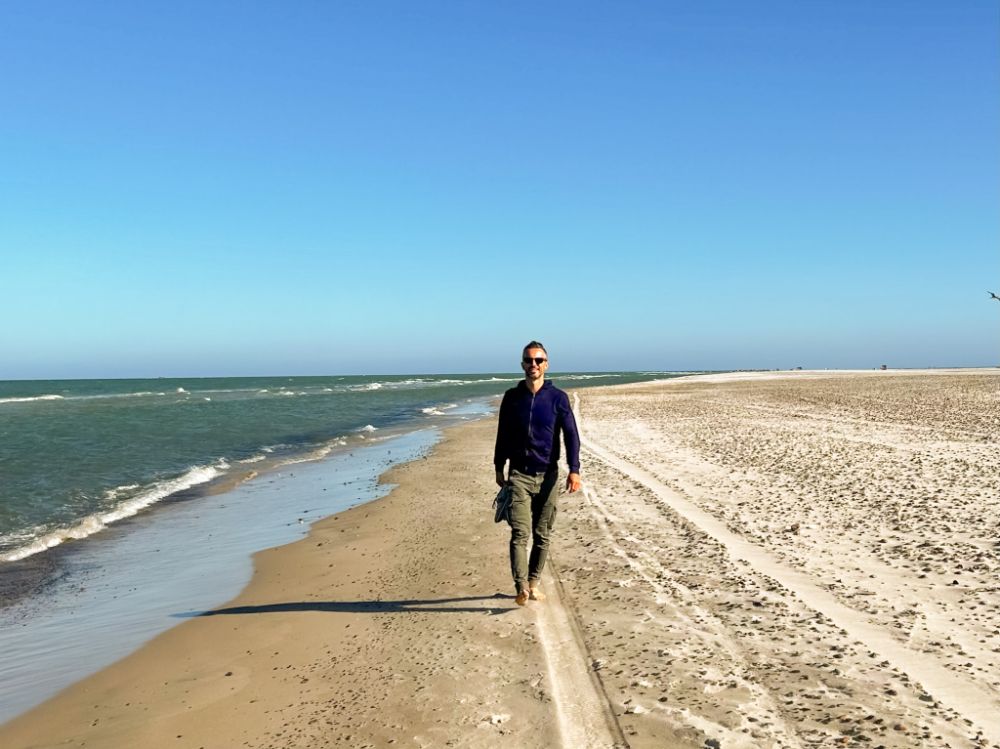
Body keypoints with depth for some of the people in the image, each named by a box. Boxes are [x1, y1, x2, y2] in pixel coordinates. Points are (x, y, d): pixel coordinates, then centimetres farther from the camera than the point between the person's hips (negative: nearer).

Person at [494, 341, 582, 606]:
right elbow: (503, 435, 12)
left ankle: (534, 583, 23)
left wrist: (574, 470, -14)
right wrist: (499, 469, 13)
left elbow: (571, 435, -4)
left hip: (547, 475, 0)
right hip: (518, 474, 0)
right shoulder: (512, 397, 3)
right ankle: (521, 588, -18)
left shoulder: (557, 397, -1)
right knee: (520, 533, -12)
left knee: (542, 535, 8)